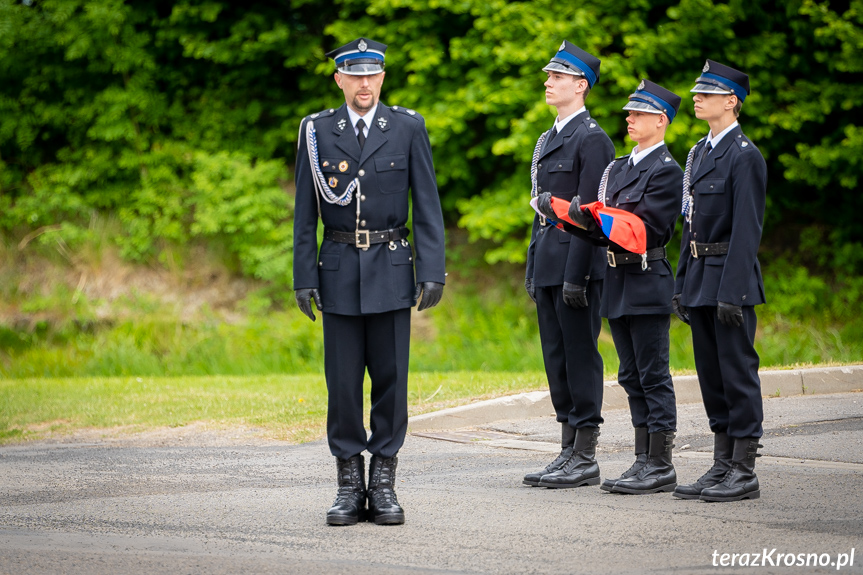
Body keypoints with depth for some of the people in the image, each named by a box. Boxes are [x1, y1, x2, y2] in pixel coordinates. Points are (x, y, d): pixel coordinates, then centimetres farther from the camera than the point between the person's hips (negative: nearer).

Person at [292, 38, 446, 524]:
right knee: (343, 381, 1)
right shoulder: (317, 131, 4)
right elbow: (306, 211, 5)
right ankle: (350, 486, 9)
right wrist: (304, 277, 0)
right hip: (339, 273, 1)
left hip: (391, 271, -1)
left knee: (391, 378, 1)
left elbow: (427, 205, 1)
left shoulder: (408, 128, 2)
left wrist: (433, 272, -7)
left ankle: (384, 484, 8)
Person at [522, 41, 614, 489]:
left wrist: (575, 276, -20)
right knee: (556, 358, 10)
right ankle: (568, 452, 16)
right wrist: (532, 269, 17)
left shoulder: (592, 140, -10)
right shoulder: (548, 140, 18)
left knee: (580, 357, -5)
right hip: (548, 266, 9)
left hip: (577, 265, -9)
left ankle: (585, 459, -1)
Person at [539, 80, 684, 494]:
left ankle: (661, 465, -1)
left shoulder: (666, 171, -8)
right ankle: (644, 461, 15)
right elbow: (601, 231, 14)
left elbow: (648, 229, -18)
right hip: (617, 285, 8)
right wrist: (562, 213, 0)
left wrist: (595, 216, -20)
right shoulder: (617, 168, 17)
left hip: (648, 285, -8)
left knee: (653, 375, -5)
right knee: (632, 377, 10)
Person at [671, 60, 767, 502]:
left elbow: (747, 229, -15)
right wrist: (683, 284, 15)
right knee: (711, 373, 10)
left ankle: (744, 473, -1)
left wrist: (732, 292, -20)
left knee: (737, 371, -5)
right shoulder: (699, 153, 16)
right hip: (700, 278, 9)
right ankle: (722, 467, 15)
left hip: (730, 278, -9)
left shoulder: (744, 156, -11)